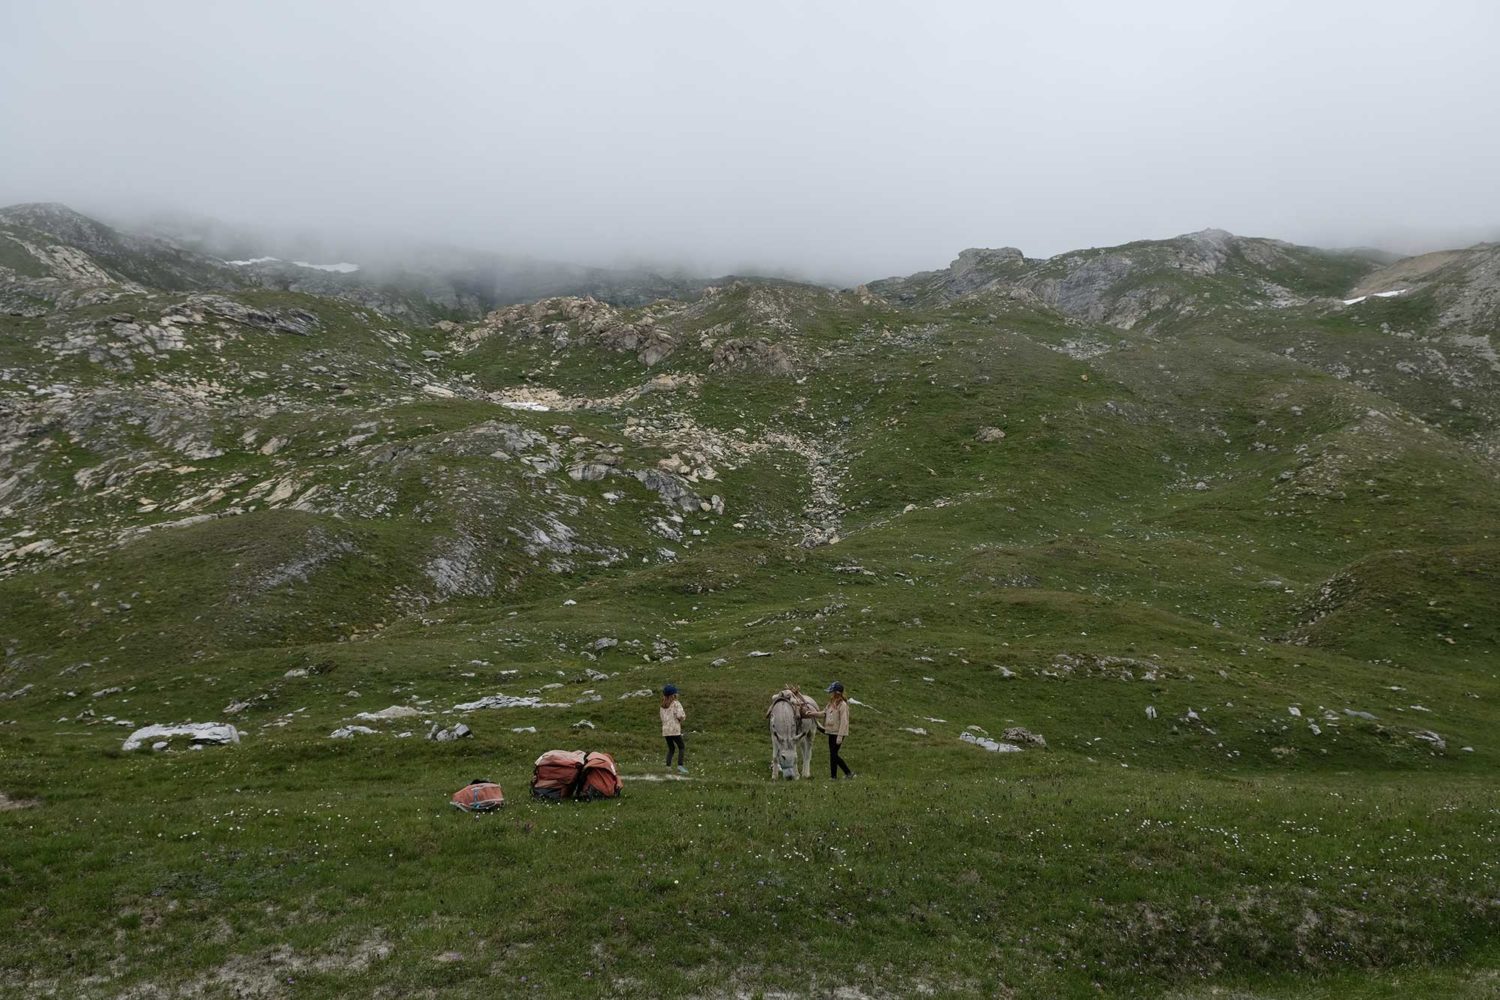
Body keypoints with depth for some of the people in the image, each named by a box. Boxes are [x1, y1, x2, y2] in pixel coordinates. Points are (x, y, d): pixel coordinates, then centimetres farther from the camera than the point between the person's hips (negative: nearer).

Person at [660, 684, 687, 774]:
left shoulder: (663, 705, 12)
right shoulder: (676, 703, -7)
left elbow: (662, 717, 16)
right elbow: (680, 716, -16)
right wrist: (684, 715, 6)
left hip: (665, 730, 6)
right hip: (674, 730, -6)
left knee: (671, 748, 16)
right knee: (681, 747, 2)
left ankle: (668, 766, 7)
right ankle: (680, 765, -12)